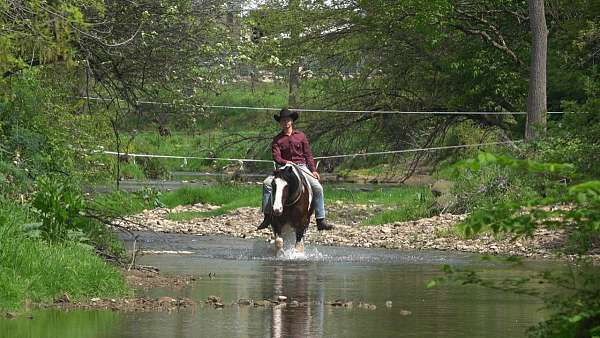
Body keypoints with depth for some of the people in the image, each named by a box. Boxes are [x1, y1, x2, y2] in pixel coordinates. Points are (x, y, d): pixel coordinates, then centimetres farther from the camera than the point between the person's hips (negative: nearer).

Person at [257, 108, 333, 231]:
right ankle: (267, 216, -16)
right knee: (267, 183, -21)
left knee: (317, 187, -20)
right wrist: (286, 162, -25)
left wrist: (313, 170, 0)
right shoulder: (277, 140, 6)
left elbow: (308, 155, 9)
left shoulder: (300, 136, 8)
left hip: (301, 167, 0)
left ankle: (321, 221, -15)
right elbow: (276, 156, -5)